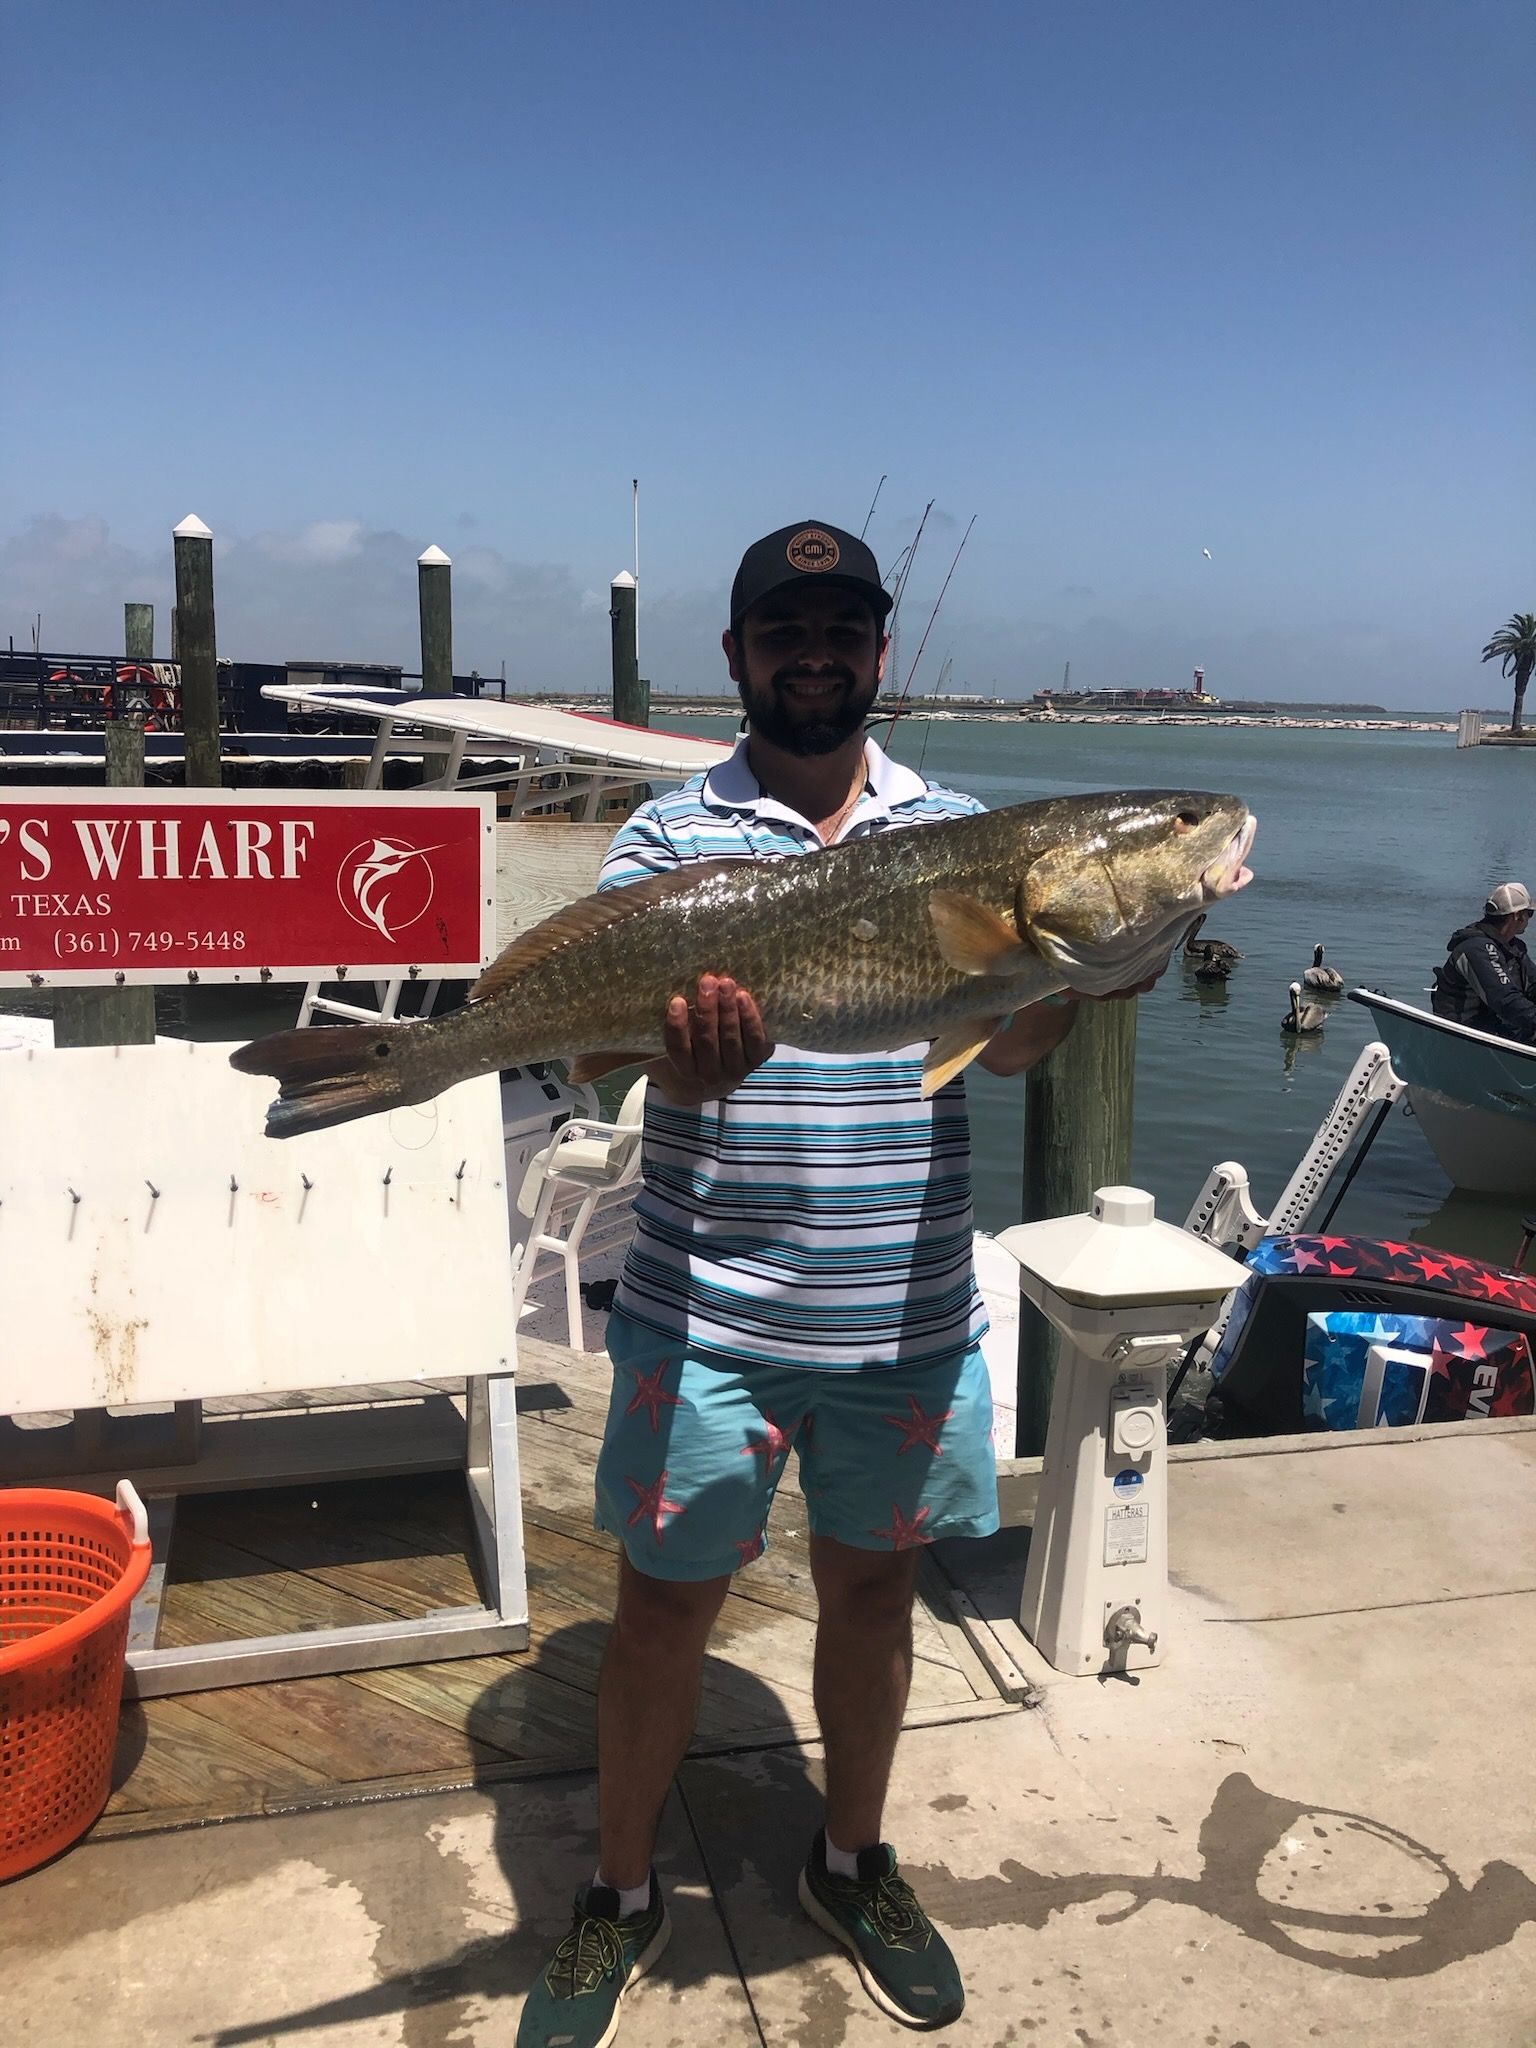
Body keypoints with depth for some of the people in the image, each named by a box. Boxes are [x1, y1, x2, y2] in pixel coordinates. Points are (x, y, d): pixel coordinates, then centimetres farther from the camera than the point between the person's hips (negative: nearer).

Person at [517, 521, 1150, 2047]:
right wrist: (698, 1052, -38)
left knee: (872, 1582, 19)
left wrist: (1076, 973, -29)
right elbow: (650, 1044, -14)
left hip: (908, 1314, 3)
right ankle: (621, 1898, 36)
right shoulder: (670, 835, -2)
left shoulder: (956, 831, 4)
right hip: (710, 1314, -2)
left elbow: (1005, 1044, -6)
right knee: (666, 1600, 12)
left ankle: (852, 1864, 44)